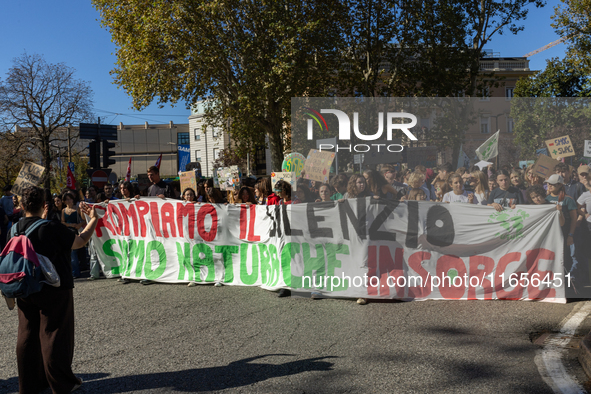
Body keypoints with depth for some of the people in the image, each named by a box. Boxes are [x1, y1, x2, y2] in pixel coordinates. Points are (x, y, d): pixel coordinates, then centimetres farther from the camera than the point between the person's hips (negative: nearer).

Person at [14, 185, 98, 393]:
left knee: (27, 336, 13)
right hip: (54, 290, -5)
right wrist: (93, 219, 5)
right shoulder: (52, 228, -16)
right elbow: (80, 242, -6)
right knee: (54, 336, 4)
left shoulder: (15, 230, 1)